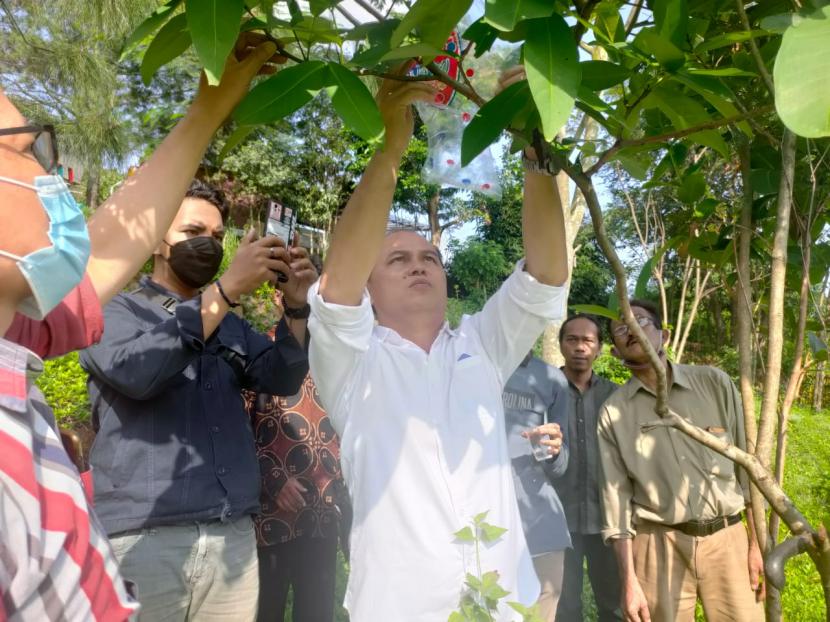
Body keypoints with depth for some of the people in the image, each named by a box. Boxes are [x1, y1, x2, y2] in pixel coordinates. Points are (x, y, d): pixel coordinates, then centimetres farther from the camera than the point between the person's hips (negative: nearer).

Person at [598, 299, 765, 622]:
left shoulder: (714, 383, 1)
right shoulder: (613, 412, -2)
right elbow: (616, 497, -2)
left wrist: (756, 543, 3)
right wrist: (629, 580, -4)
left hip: (727, 538, 1)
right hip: (659, 546, -1)